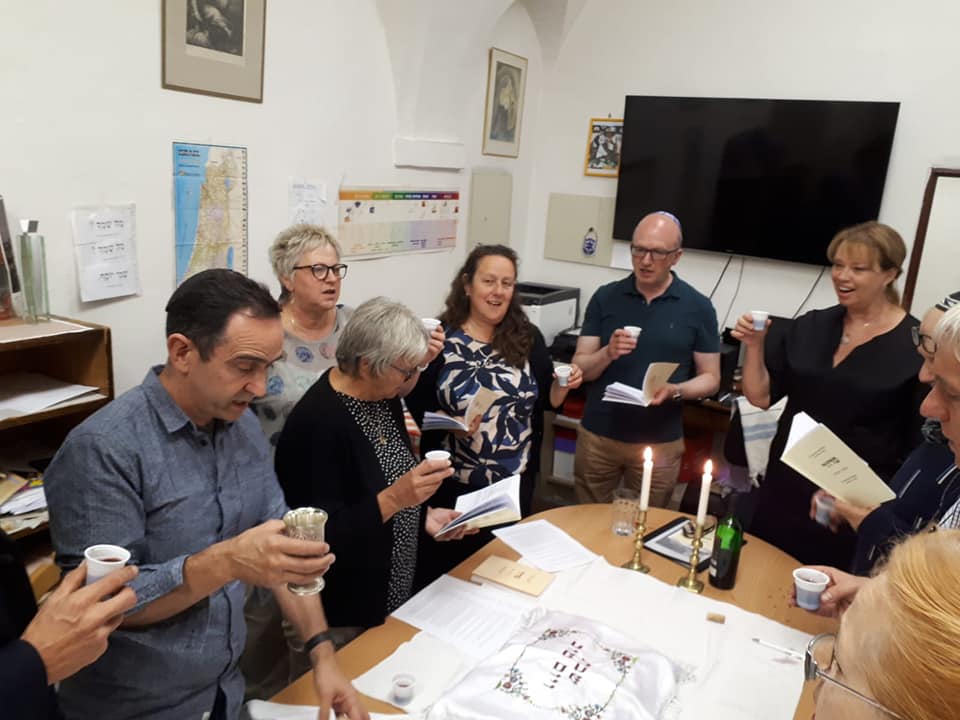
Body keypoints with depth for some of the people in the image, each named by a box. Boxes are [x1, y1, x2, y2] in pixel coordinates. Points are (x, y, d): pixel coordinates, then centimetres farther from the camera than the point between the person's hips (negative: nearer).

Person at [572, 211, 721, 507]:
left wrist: (676, 390, -19)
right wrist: (608, 353, -21)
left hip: (660, 444, 0)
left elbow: (711, 379, 1)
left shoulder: (698, 307, -3)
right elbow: (580, 368, -1)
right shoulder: (605, 297, -1)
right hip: (597, 437, 1)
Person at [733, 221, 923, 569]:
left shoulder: (917, 344, -9)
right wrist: (753, 345, -11)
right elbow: (760, 396, 3)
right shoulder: (810, 326, 3)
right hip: (785, 489, 4)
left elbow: (926, 444, -7)